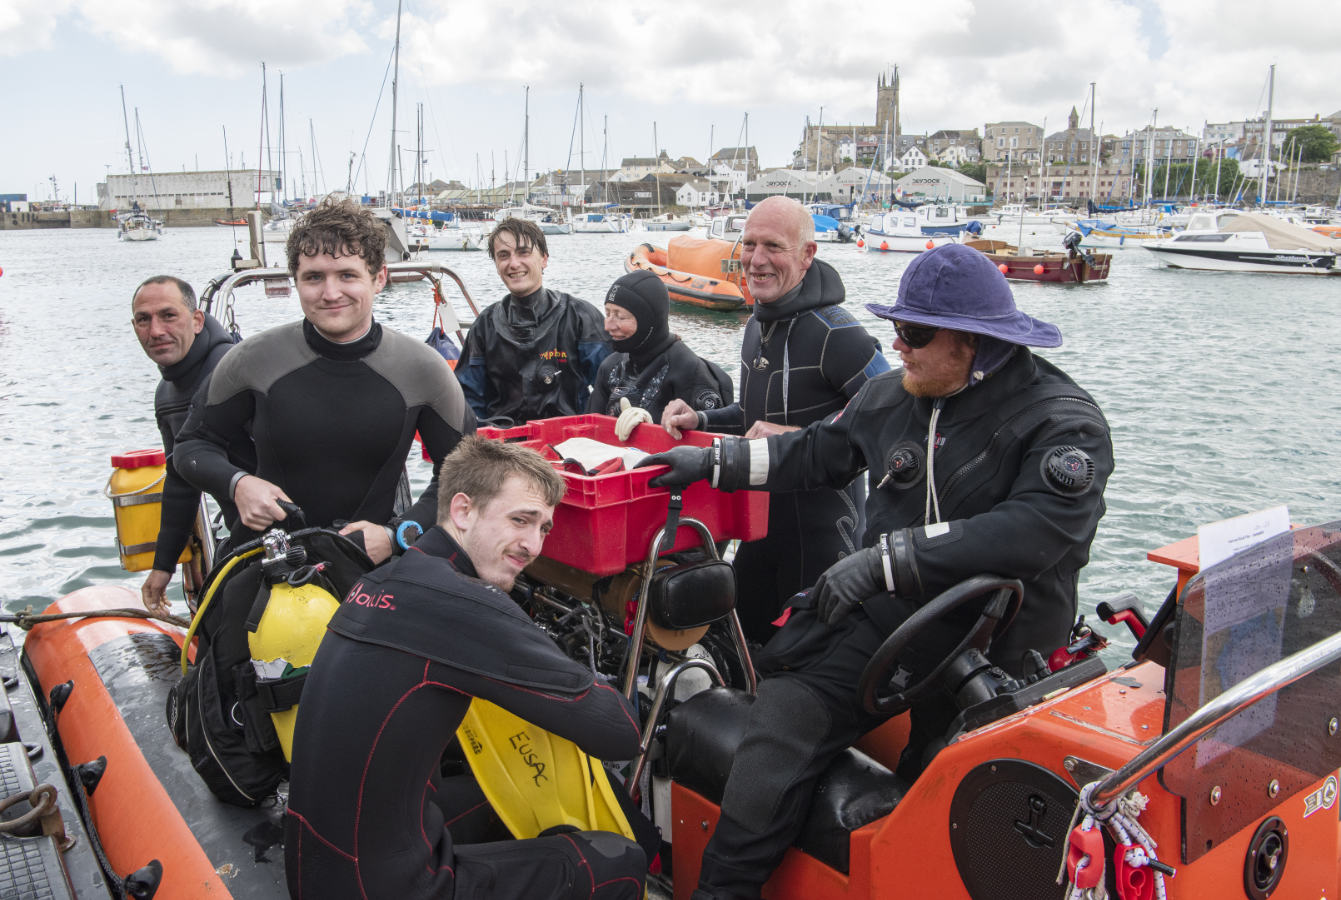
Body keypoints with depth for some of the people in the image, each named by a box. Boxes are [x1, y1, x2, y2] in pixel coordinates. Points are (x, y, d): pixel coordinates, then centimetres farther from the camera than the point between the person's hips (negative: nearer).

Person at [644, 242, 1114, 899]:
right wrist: (711, 461, 18)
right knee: (781, 719, -16)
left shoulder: (1062, 421, -8)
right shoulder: (890, 397, 11)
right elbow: (816, 453, 24)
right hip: (884, 616, 4)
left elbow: (1038, 530, -24)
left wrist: (885, 557, -29)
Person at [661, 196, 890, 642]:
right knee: (743, 638, 20)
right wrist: (700, 420, 4)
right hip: (762, 517, 9)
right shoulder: (757, 325, 10)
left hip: (821, 528, -9)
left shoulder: (835, 333, -20)